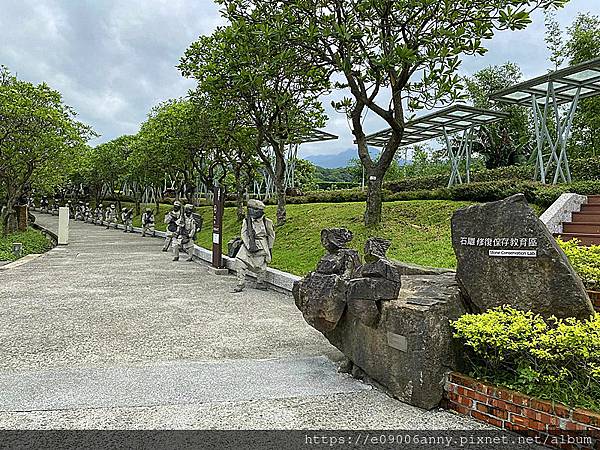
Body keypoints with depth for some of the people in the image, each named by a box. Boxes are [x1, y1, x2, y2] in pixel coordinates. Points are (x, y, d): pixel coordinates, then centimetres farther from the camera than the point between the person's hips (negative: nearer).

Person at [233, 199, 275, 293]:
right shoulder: (247, 221, 0)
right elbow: (244, 234, -3)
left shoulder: (267, 222, -4)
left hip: (261, 247, -1)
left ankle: (260, 283, 27)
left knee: (261, 266, 1)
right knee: (240, 261, -14)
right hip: (248, 245, 1)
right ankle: (240, 284, -6)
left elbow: (271, 236, 8)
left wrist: (270, 249, 9)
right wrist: (249, 246, -15)